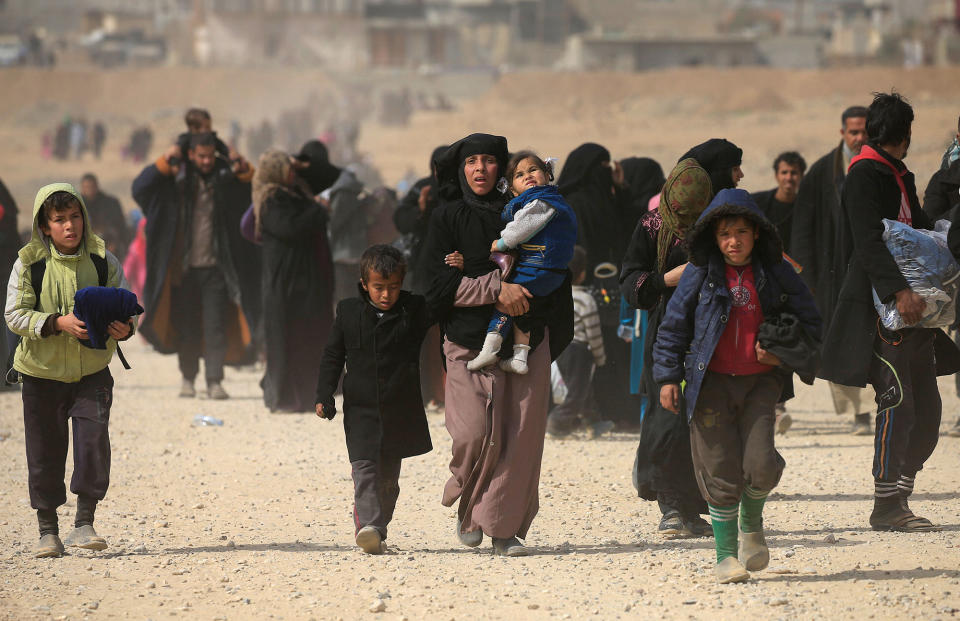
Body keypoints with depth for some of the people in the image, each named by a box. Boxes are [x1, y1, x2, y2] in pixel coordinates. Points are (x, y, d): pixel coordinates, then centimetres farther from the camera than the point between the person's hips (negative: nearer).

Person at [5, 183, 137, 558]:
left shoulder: (102, 260, -4)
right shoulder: (29, 264, -8)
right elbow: (15, 315, -11)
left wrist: (124, 328, -22)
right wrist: (59, 323, -25)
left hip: (92, 371, 0)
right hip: (43, 372, 0)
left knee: (94, 439, -14)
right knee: (45, 451, 5)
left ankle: (84, 524, -3)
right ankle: (48, 531, 18)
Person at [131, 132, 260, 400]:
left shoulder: (226, 177, 2)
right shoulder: (177, 177, 0)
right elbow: (140, 188, -8)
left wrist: (246, 172, -17)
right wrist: (164, 163, -21)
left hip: (215, 267, 0)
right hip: (184, 266, 0)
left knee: (216, 325, -5)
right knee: (186, 325, 7)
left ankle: (214, 381, -5)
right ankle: (188, 377, 18)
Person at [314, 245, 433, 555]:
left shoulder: (415, 310, -1)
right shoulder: (349, 311, 2)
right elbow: (333, 355, 8)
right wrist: (324, 396, 1)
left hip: (400, 410, 1)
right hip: (360, 408, 0)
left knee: (388, 475, 7)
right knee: (364, 469, -14)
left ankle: (376, 529, 17)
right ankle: (369, 526, -25)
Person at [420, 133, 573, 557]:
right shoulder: (447, 218, 6)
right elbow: (442, 283, -4)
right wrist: (495, 288, -15)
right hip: (469, 340, -2)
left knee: (519, 435, -5)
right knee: (475, 433, -16)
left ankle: (506, 527, 4)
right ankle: (469, 509, 11)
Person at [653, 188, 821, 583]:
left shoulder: (777, 274, 3)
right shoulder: (700, 274, 0)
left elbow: (810, 324, 12)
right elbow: (674, 325, 6)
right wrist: (668, 376, 1)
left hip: (760, 381, 1)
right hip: (712, 382, -1)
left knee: (760, 465, -12)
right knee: (721, 470, -2)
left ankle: (752, 522, 20)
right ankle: (726, 554, 11)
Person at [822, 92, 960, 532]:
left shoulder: (900, 178, 20)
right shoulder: (864, 176, -9)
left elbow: (920, 232, 29)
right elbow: (869, 243, -20)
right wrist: (899, 291, -30)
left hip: (910, 310, 9)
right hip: (880, 308, -9)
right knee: (897, 404, -11)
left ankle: (900, 495, 10)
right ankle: (886, 507, -8)